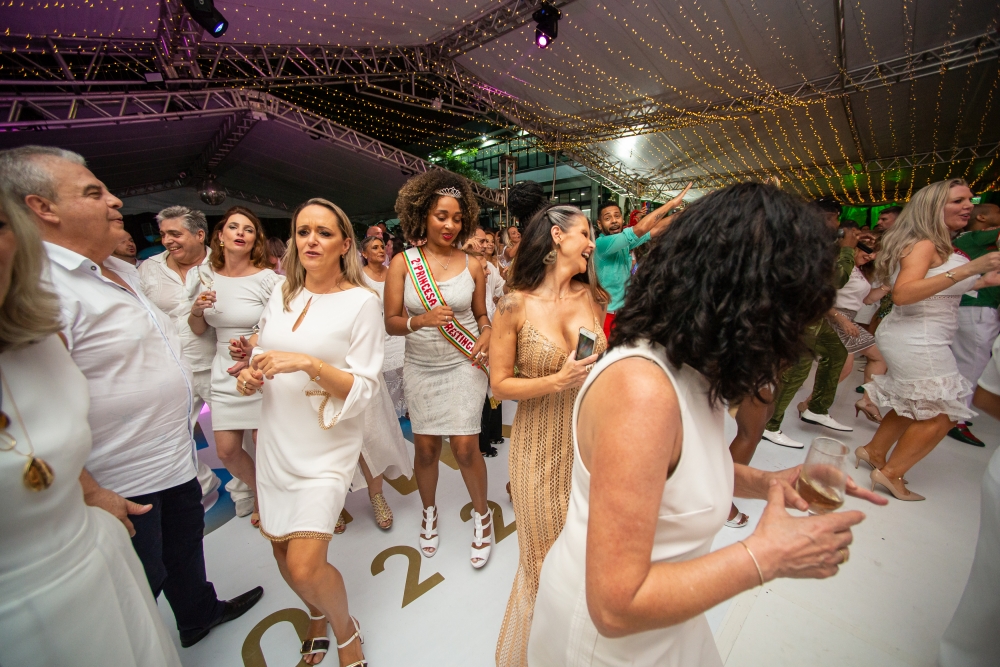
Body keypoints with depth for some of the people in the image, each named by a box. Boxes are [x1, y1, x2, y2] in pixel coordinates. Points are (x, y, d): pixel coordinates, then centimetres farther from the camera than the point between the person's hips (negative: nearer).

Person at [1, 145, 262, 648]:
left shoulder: (124, 270, 7)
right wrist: (91, 496, -22)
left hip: (175, 458, 9)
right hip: (122, 487, -9)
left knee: (186, 548, 28)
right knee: (142, 585, 13)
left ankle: (200, 615, 51)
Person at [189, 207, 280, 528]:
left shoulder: (267, 279, -11)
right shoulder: (207, 276, 5)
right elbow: (198, 329, 13)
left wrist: (254, 354, -18)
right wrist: (197, 309, -7)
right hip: (224, 373, 5)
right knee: (226, 451, 10)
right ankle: (258, 492, 39)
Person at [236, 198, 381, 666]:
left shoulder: (362, 302, -11)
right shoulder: (282, 294, 6)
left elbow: (363, 389, -14)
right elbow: (263, 352, 17)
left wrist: (309, 364, -27)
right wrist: (251, 374, -4)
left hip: (326, 449, -6)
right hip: (275, 441, 6)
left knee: (305, 567, -9)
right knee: (281, 547, 17)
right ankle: (317, 616, 49)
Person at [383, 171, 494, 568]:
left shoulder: (471, 266, -2)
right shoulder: (403, 263, -4)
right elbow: (391, 322, -6)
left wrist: (487, 334, -12)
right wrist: (421, 320, -25)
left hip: (463, 365, 0)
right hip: (421, 369, 1)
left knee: (465, 446, -1)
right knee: (425, 448, 11)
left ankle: (482, 514, 28)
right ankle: (430, 512, 40)